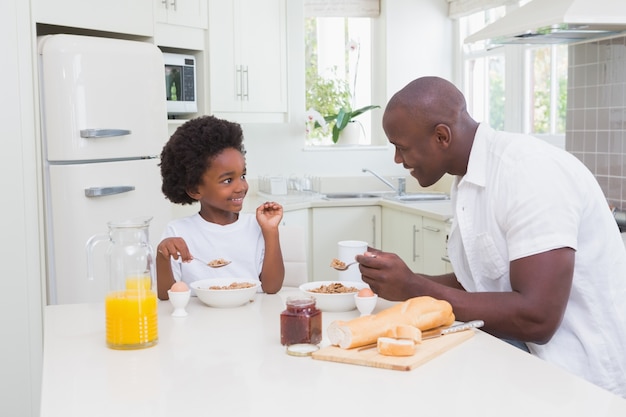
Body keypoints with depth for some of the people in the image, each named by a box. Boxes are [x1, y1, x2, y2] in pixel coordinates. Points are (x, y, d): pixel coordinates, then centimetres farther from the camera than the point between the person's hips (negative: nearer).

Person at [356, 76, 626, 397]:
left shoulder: (529, 171, -21)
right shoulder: (467, 179, 5)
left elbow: (536, 318, -27)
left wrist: (413, 288, -22)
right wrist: (400, 281, -4)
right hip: (525, 356, 7)